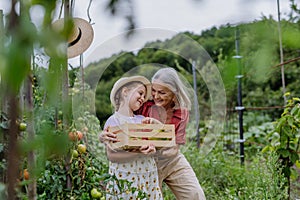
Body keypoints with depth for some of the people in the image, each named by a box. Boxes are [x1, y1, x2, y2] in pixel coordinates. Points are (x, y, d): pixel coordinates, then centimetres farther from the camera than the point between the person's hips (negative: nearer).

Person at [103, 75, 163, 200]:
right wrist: (138, 154, -25)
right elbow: (111, 155, -14)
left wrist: (152, 148, -16)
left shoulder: (142, 120, 11)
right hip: (125, 179, -5)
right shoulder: (113, 121, -6)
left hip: (148, 178, 5)